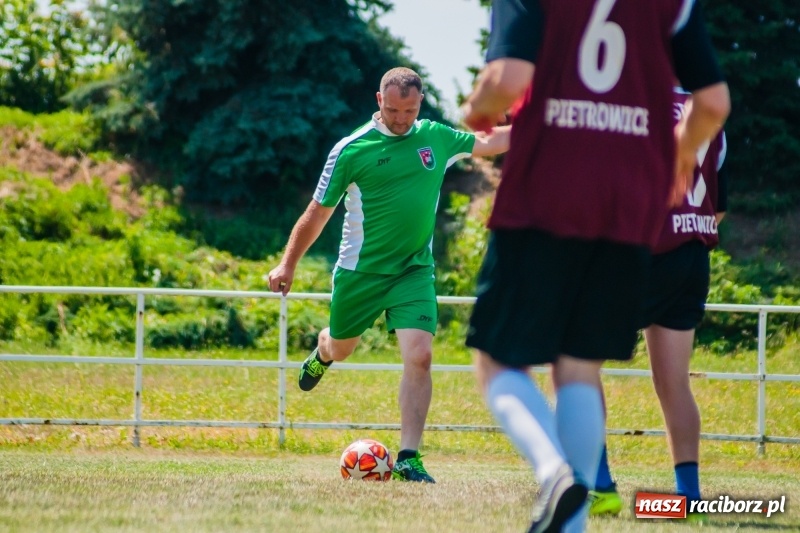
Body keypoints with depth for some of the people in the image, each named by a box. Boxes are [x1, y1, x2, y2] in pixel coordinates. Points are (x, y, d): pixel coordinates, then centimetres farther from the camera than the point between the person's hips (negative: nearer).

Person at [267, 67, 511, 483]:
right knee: (341, 348, 20)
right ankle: (321, 353, 61)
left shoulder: (435, 138, 0)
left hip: (415, 269, 1)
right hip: (360, 272, -1)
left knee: (419, 356, -17)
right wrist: (289, 263, -4)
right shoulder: (351, 149, -11)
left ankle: (408, 458, -13)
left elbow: (489, 143, 15)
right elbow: (318, 211, -4)